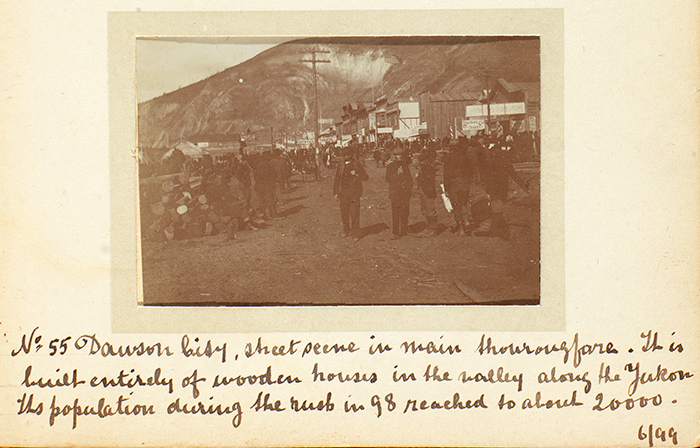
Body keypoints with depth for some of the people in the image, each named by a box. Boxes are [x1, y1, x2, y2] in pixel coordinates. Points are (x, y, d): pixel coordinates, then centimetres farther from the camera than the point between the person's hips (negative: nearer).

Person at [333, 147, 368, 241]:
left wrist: (356, 175, -16)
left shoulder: (356, 165, 2)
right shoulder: (341, 166, 13)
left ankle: (355, 234, -4)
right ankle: (347, 231, 24)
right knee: (344, 213, 7)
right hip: (343, 193, 4)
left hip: (354, 193, -4)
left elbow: (365, 177, 1)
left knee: (354, 213, -8)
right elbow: (337, 180, 18)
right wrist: (336, 192, 13)